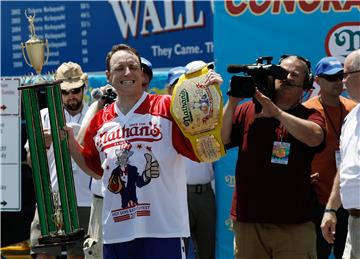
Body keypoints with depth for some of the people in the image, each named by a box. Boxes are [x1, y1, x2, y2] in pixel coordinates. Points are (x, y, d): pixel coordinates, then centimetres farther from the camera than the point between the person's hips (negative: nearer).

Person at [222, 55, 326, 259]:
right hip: (248, 221, 2)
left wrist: (277, 112, -19)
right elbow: (220, 140, 0)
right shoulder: (246, 111, 10)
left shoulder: (310, 116, 6)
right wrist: (232, 102, -8)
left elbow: (315, 137, -17)